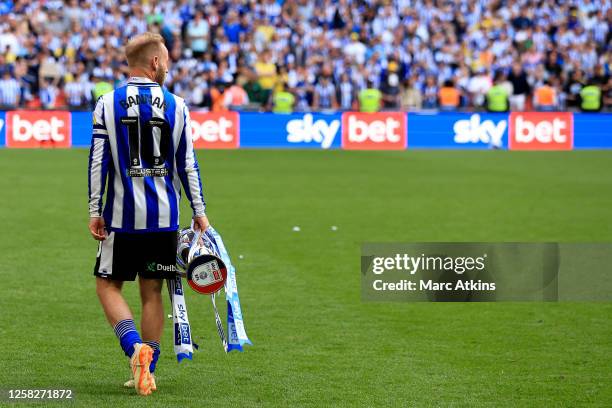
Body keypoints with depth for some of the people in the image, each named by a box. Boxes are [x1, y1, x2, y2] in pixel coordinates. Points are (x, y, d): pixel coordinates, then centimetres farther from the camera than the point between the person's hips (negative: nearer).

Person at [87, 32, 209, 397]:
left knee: (108, 285, 8)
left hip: (122, 215, -2)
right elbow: (187, 164, 3)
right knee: (152, 292, 9)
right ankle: (147, 373, 9)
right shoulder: (176, 106, 1)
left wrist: (95, 212, 1)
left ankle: (136, 346, -15)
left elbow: (98, 162, -4)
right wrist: (200, 212, 9)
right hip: (164, 217, 2)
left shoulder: (108, 103, -2)